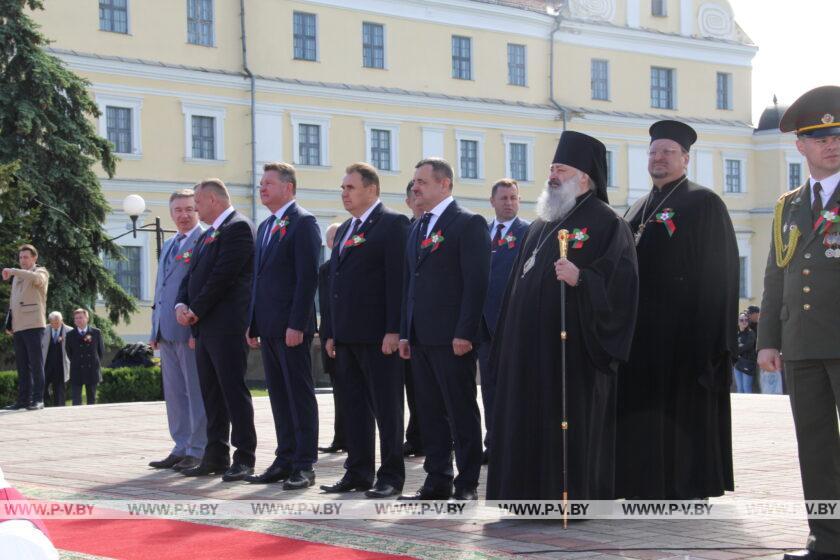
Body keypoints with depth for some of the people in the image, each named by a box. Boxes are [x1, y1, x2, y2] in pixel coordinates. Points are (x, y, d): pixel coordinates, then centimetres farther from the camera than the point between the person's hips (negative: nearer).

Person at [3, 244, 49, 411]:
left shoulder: (41, 272, 3)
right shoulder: (17, 277, 23)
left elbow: (36, 278, -23)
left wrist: (12, 271, -23)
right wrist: (9, 324, 14)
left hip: (34, 325, -7)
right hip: (18, 327, 7)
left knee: (36, 363, -7)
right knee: (22, 366, 6)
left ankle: (38, 399, -7)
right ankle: (23, 400, 7)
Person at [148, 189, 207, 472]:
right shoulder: (169, 245, 21)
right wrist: (155, 330, 18)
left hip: (190, 330, -9)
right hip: (167, 331, 9)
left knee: (197, 392, -4)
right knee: (174, 392, 11)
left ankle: (199, 451, 1)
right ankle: (182, 448, 18)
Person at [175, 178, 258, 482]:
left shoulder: (238, 227, -9)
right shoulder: (207, 235, 21)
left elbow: (223, 275, -16)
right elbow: (191, 275, 19)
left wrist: (197, 310, -13)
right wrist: (181, 305, 0)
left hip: (227, 326, -9)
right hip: (204, 327, 9)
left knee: (234, 390, -7)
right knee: (211, 394, 10)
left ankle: (243, 458, -4)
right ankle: (215, 457, 15)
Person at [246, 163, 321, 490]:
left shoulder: (303, 223, -8)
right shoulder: (264, 227, 19)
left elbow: (308, 277, -15)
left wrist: (297, 325, -20)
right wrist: (253, 324, 15)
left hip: (291, 326, -8)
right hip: (268, 327, 8)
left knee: (300, 395, -4)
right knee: (279, 395, 11)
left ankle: (304, 465, 0)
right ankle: (285, 460, 17)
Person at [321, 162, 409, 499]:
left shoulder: (392, 224, -6)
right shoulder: (345, 229, 19)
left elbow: (398, 278, -13)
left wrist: (393, 330, -18)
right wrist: (331, 332, 16)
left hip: (378, 335, -8)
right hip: (347, 334, 8)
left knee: (386, 407, -1)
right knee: (354, 407, 11)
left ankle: (391, 477, 4)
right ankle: (358, 473, 17)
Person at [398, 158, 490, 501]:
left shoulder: (469, 224, -6)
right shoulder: (417, 228, 18)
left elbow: (476, 282, -13)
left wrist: (464, 333, -18)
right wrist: (405, 332, 14)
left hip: (452, 338, -8)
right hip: (421, 337, 8)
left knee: (462, 412, -1)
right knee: (430, 412, 10)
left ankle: (467, 484, 4)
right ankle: (438, 481, 16)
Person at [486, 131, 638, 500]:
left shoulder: (605, 223, -4)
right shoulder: (540, 226, 18)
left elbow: (619, 281, -13)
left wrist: (581, 278, -29)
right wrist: (507, 346, 15)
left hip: (572, 347, -7)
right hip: (530, 349, 7)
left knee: (570, 426, -4)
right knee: (529, 426, 7)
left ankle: (574, 501, 2)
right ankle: (531, 496, 14)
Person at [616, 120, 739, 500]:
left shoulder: (704, 204, -2)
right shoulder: (638, 210, 19)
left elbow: (718, 269, -9)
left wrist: (708, 335, -15)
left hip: (683, 332, -7)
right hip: (642, 332, 7)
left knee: (683, 409, -3)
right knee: (644, 410, 7)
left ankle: (687, 487, 4)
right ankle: (648, 485, 13)